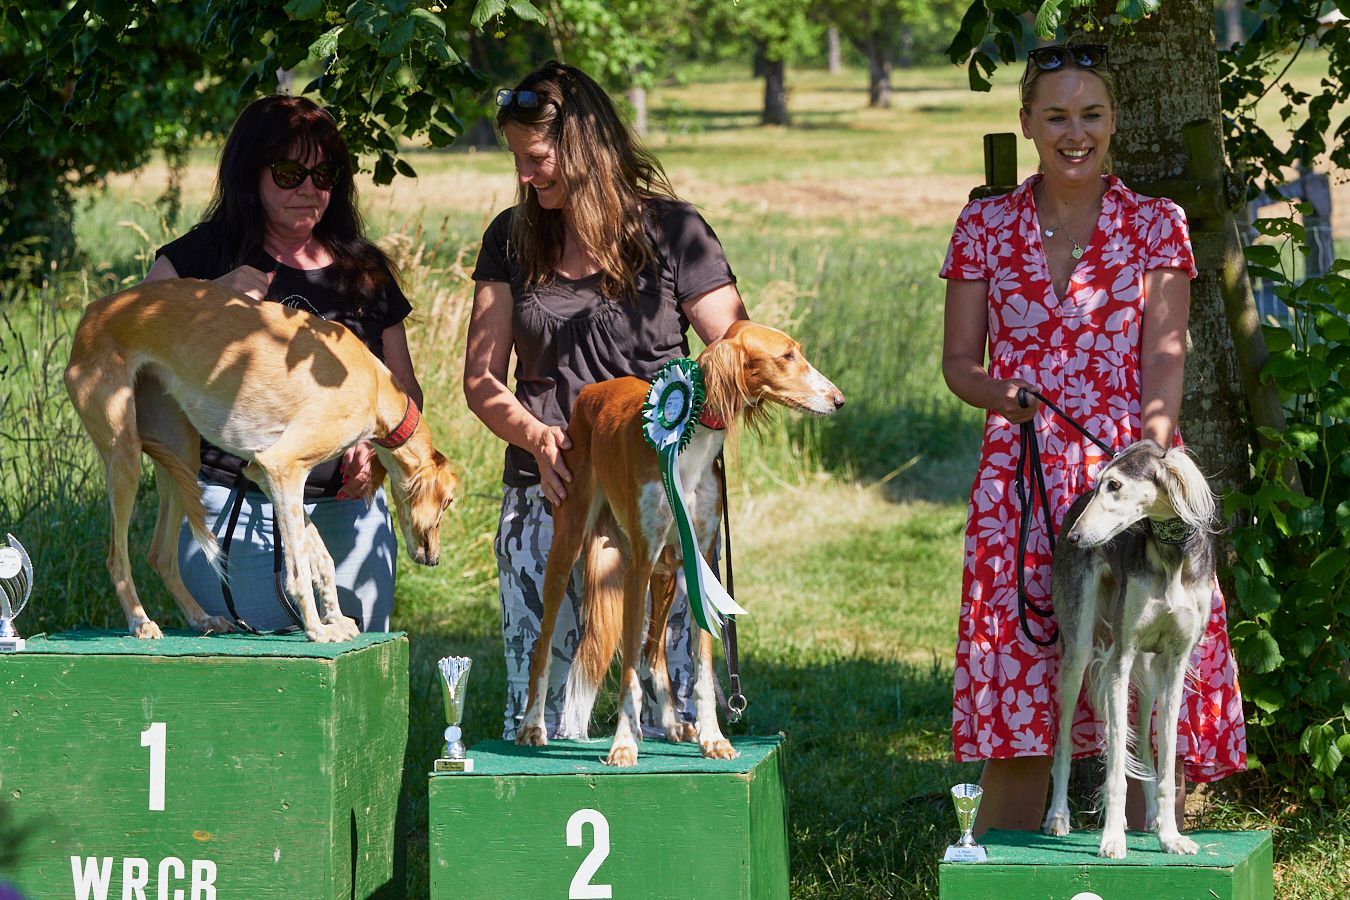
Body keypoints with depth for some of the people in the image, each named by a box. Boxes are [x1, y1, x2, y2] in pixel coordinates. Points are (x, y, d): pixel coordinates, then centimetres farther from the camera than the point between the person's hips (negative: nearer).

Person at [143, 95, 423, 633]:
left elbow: (406, 392, 19)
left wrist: (375, 446, -2)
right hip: (234, 510, -3)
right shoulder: (202, 256, 3)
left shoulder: (366, 271, 13)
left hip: (348, 512, 3)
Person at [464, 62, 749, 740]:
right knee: (534, 706, 2)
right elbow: (481, 378, 10)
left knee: (670, 701, -6)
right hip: (541, 499, 3)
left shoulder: (670, 231, 0)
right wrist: (535, 436, -10)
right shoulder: (511, 239, 11)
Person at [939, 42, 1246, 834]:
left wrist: (1150, 456, -21)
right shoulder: (986, 226, 9)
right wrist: (1002, 395, -12)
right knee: (1018, 697, 1)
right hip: (1019, 481, 1)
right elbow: (958, 359, 10)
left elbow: (1165, 355, -4)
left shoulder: (1155, 225, 5)